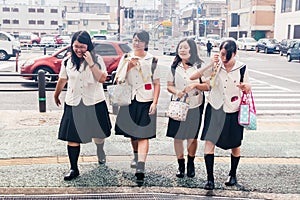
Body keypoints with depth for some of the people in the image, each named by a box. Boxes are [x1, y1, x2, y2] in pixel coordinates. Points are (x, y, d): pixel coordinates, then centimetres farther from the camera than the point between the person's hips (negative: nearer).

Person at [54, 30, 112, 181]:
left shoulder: (97, 59, -7)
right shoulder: (67, 62, 1)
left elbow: (102, 79, -19)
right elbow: (62, 80, 15)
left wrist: (91, 63, -25)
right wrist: (56, 95, 26)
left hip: (95, 103, -1)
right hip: (73, 104, 2)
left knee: (98, 133, 16)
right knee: (72, 137, -2)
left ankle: (100, 151, 50)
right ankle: (74, 169, 8)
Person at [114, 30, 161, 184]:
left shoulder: (152, 60, 2)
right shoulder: (126, 58, 8)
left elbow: (157, 83, 1)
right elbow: (118, 79, 2)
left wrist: (154, 102, -9)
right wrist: (128, 66, -11)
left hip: (146, 101, -3)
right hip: (129, 99, 3)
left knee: (143, 135, -8)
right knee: (132, 132, 15)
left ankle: (140, 167, -13)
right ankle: (136, 156, 40)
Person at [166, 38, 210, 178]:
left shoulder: (199, 66, -3)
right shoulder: (174, 67, 5)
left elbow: (207, 86, -3)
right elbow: (169, 86, 8)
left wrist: (195, 85, -21)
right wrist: (176, 92, -13)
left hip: (195, 106, -2)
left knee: (192, 137, 8)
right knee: (177, 137, 3)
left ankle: (191, 163, 30)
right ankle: (181, 165, 20)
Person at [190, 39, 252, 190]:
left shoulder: (242, 68, -6)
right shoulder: (215, 66, -6)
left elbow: (248, 90, 5)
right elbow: (192, 77, -12)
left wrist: (246, 87, -20)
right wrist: (211, 64, -20)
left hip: (233, 111, 0)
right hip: (215, 109, 0)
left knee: (235, 146, 13)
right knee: (209, 142, -10)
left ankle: (233, 174, 36)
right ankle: (210, 179, 0)